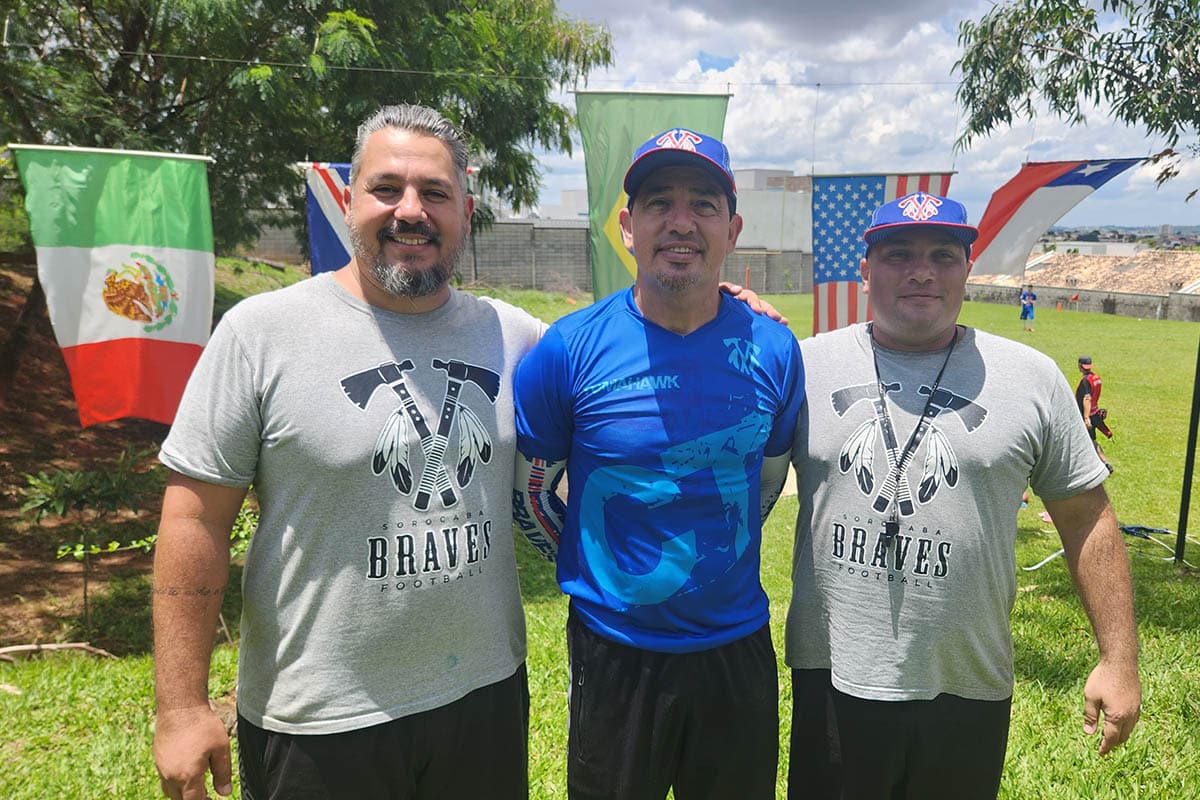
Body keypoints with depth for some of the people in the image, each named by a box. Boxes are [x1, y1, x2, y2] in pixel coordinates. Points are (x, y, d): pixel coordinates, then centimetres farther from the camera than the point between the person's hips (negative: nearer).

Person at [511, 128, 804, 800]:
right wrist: (596, 570, 2)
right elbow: (529, 493, -1)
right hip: (614, 655, -2)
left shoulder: (774, 351, -5)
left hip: (739, 650, 2)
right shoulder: (570, 348, -13)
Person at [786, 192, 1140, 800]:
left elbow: (1086, 517, 4)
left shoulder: (1032, 378, -1)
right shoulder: (804, 364, -3)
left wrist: (1119, 659, 3)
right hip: (831, 676, 0)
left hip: (968, 687, 1)